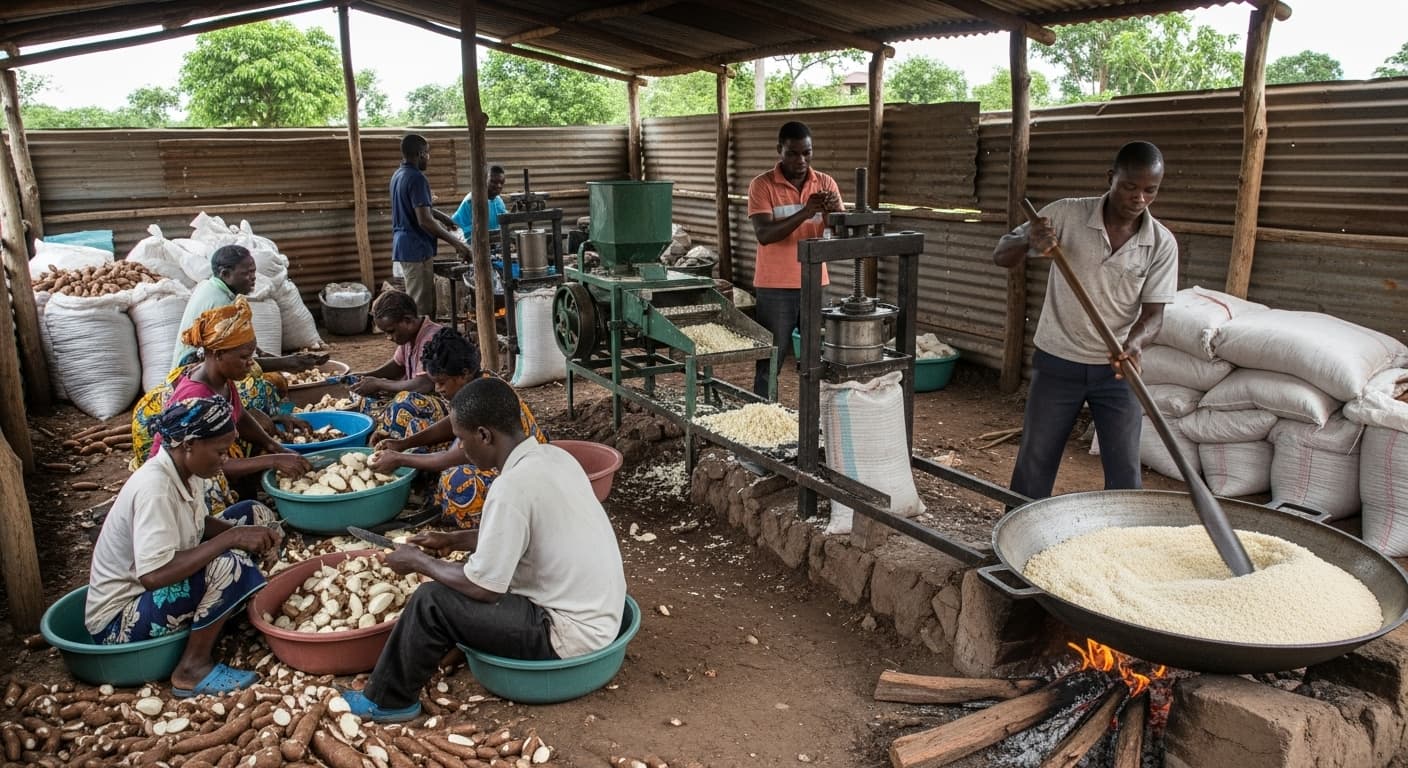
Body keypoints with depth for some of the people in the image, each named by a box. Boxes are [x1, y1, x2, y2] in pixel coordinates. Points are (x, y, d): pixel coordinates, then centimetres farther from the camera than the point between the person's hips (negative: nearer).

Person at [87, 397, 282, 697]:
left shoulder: (185, 469, -5)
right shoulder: (154, 488, -31)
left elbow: (199, 525, 11)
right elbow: (155, 574, -38)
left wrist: (241, 533, -9)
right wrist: (232, 538, -32)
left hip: (152, 592, 9)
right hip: (119, 622, -9)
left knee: (253, 514, 2)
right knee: (229, 565, -32)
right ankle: (193, 668, -13)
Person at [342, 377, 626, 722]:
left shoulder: (512, 487, -25)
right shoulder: (553, 456, 2)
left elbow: (482, 588, -18)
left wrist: (418, 561, -3)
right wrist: (452, 540, 16)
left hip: (572, 633, -9)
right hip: (601, 610, 9)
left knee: (432, 603, -6)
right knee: (487, 565, 23)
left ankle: (388, 702, 16)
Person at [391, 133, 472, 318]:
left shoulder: (398, 175, 12)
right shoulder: (417, 178, -18)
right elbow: (425, 221, -24)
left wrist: (441, 217, 24)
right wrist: (456, 243, -18)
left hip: (402, 246, 10)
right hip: (417, 249, -10)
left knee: (426, 302, 16)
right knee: (421, 308, -5)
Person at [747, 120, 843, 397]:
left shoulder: (826, 183, 4)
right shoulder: (762, 185, -6)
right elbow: (764, 234, -18)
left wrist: (833, 212, -24)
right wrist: (805, 212, -29)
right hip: (775, 288, -3)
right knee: (769, 362, 3)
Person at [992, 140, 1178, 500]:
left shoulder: (1162, 243, -7)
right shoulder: (1067, 214, -11)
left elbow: (1153, 313, -7)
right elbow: (1001, 256, -9)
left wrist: (1133, 344, -30)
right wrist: (1028, 241, -33)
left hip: (1116, 369, 1)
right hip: (1057, 363, -1)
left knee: (1124, 471, 5)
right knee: (1034, 464, 8)